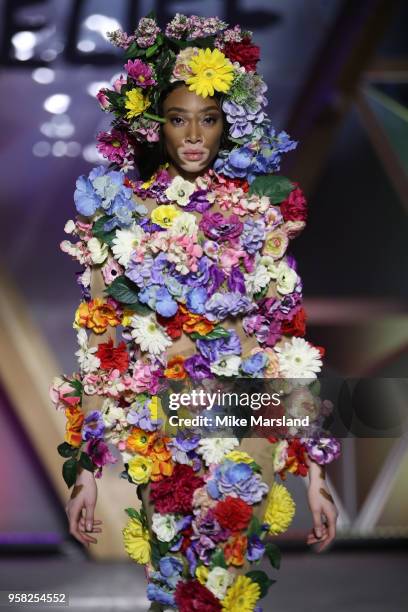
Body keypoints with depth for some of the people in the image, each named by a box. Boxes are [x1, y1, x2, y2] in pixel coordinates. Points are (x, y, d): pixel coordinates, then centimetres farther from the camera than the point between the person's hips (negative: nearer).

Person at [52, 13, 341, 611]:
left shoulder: (261, 213, 1)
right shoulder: (120, 210, 1)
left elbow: (293, 345, 0)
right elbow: (98, 352, 0)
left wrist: (316, 473, -4)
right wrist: (85, 471, -4)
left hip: (247, 440, 0)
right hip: (150, 439, 0)